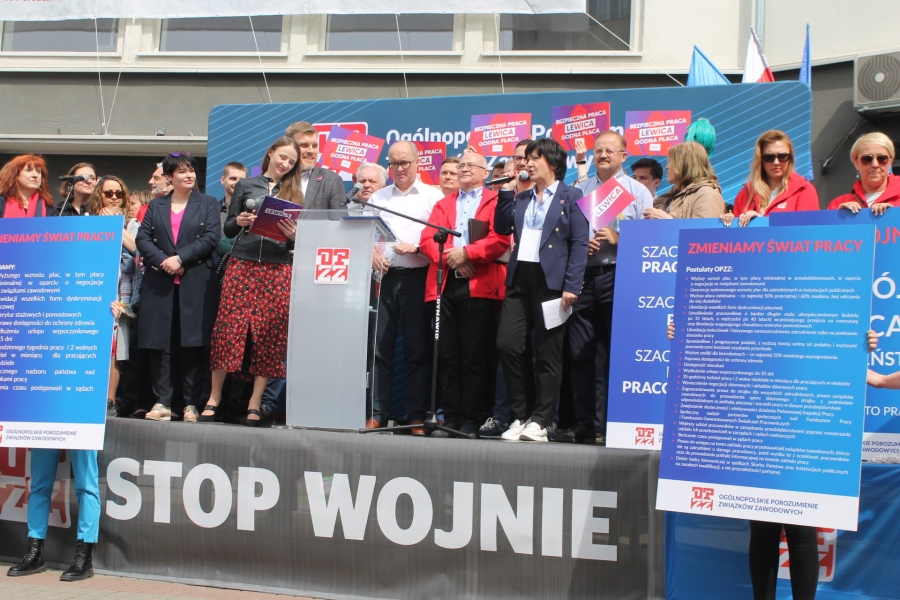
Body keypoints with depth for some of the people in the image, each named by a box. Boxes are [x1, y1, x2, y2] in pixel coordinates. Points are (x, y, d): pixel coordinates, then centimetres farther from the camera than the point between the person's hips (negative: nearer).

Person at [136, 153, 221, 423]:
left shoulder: (208, 204, 10)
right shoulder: (156, 206, 16)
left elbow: (211, 237, -3)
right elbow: (142, 239, 6)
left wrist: (180, 258, -12)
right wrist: (163, 261, -11)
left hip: (196, 283, -2)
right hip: (159, 284, 2)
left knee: (192, 343, -4)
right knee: (160, 343, -1)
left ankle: (191, 403, 0)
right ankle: (162, 401, 2)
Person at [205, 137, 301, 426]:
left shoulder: (294, 193, 14)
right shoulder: (246, 186, 12)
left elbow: (299, 237, 11)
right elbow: (227, 230, 11)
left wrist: (293, 235, -11)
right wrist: (239, 222, -9)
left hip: (278, 269, 0)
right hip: (243, 264, 0)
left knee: (269, 334, -3)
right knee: (229, 328, -5)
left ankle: (255, 404, 2)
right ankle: (214, 396, 6)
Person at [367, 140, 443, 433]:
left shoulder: (432, 196, 6)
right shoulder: (378, 197, 18)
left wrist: (416, 247, -15)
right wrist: (372, 253, -5)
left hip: (416, 277, -3)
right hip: (384, 276, 3)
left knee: (418, 349, -1)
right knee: (380, 348, 2)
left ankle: (417, 417, 3)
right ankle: (377, 414, 7)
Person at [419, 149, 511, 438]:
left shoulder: (495, 202, 9)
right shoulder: (443, 204, 23)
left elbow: (500, 240, -6)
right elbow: (426, 238, 9)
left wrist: (467, 253, -13)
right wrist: (450, 256, -8)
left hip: (479, 286, -4)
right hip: (445, 285, 4)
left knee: (473, 357, -4)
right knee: (447, 356, 2)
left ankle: (471, 421, 0)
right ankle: (451, 419, 7)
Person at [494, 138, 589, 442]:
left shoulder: (571, 196, 1)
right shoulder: (522, 198, 20)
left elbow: (580, 243, -5)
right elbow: (501, 227, 13)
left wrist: (571, 287, -13)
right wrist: (506, 191, 8)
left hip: (551, 281, -5)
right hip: (519, 280, 5)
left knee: (547, 354, 0)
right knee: (506, 344, -3)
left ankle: (539, 422, 6)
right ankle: (520, 416, 9)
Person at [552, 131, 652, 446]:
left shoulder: (638, 192, 7)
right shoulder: (579, 191, 18)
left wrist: (618, 239, -14)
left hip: (619, 278, -4)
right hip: (583, 277, 4)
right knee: (580, 354, 3)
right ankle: (583, 425, 9)